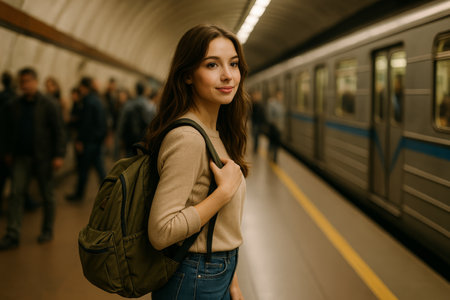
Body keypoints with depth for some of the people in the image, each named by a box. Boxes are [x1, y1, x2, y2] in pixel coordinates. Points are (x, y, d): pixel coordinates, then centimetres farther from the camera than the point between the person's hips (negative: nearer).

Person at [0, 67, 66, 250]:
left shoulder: (48, 105, -4)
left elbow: (58, 131, -6)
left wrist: (58, 156, -11)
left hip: (42, 157, -3)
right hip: (21, 156, 3)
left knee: (47, 194, 8)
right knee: (15, 193, -5)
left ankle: (47, 230, 22)